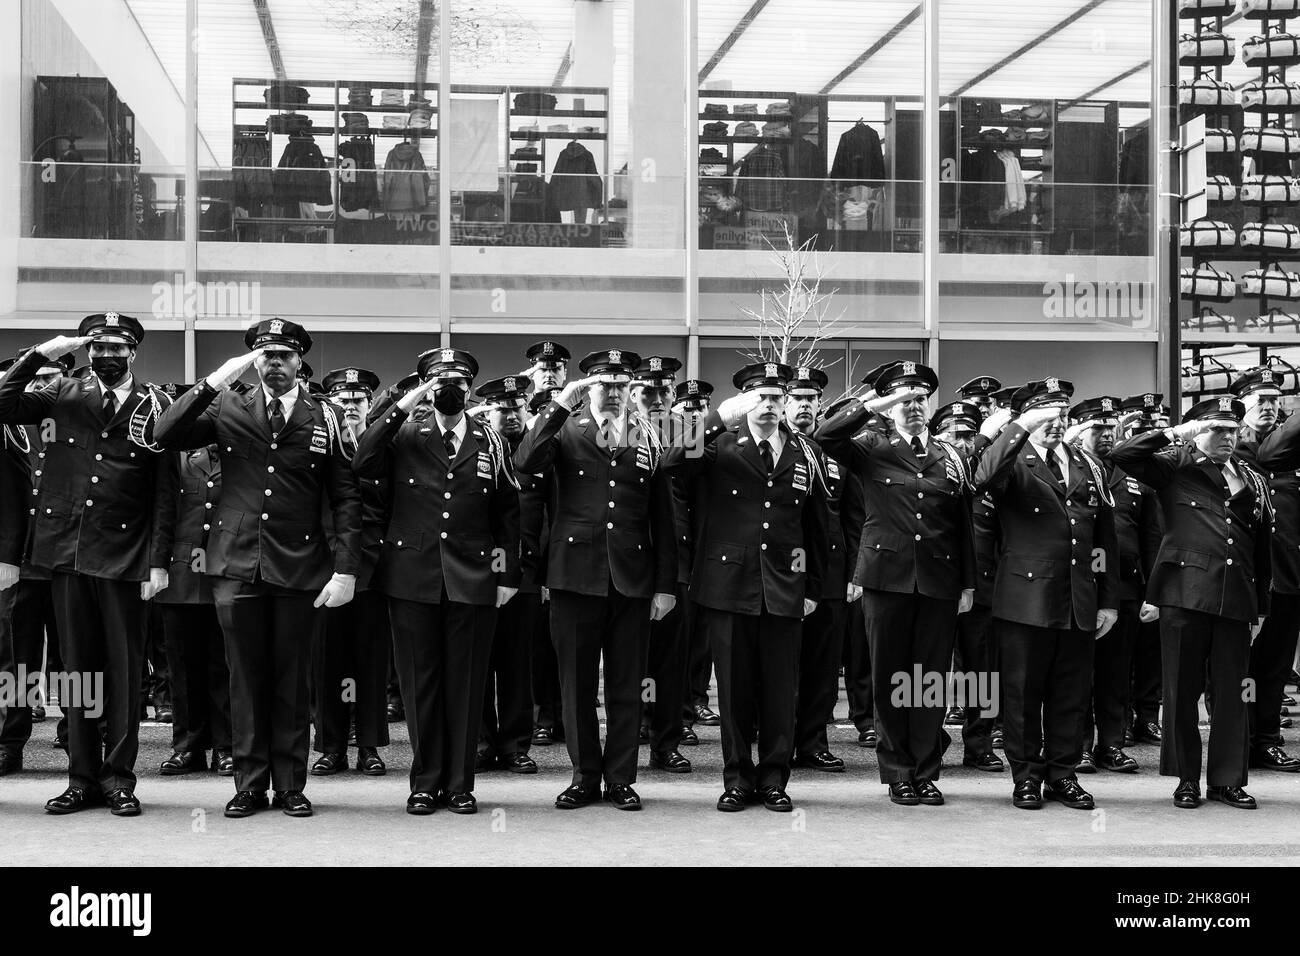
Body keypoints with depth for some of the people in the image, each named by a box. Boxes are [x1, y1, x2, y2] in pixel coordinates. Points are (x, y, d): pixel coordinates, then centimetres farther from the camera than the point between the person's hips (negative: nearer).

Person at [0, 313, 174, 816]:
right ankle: (83, 777, 16)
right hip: (66, 549, 2)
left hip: (125, 558, -2)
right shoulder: (64, 395, 9)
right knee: (77, 666, 8)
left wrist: (159, 561, -6)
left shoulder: (153, 405, 1)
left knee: (124, 669, 3)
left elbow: (165, 491, -1)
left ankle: (119, 778, 10)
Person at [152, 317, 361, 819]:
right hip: (237, 566, 1)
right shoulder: (227, 409, 7)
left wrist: (346, 569, -5)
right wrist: (215, 381, -14)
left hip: (300, 569, -1)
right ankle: (250, 784, 15)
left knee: (292, 679, 6)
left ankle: (290, 785, 15)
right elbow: (165, 435, -7)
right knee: (246, 677, 6)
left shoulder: (323, 417, 5)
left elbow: (346, 497, 3)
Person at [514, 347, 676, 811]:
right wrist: (559, 405, -17)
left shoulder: (648, 440, 9)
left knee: (626, 684, 5)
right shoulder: (565, 432, 5)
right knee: (577, 682, 5)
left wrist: (666, 585, 4)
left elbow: (662, 519, 8)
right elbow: (525, 461, -16)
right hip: (576, 575, -1)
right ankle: (584, 775, 16)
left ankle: (621, 777, 15)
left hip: (633, 577, 1)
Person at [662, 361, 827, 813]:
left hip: (784, 589, 2)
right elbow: (673, 465, -20)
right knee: (734, 687, 4)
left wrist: (813, 587, 12)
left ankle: (774, 779, 15)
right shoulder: (721, 444, 1)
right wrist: (720, 418, -27)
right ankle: (737, 779, 15)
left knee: (780, 687, 4)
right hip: (729, 584, -2)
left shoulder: (806, 452, 10)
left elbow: (818, 526, 15)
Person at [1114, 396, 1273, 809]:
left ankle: (1228, 778, 14)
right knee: (1183, 688, 2)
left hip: (1237, 597, 3)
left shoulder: (1253, 480, 16)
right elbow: (1121, 454, -8)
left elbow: (1262, 547, 16)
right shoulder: (1175, 467, 6)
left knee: (1232, 691, 5)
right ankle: (1187, 778, 11)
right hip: (1185, 593, -3)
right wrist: (1175, 433, -9)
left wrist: (1260, 608, 13)